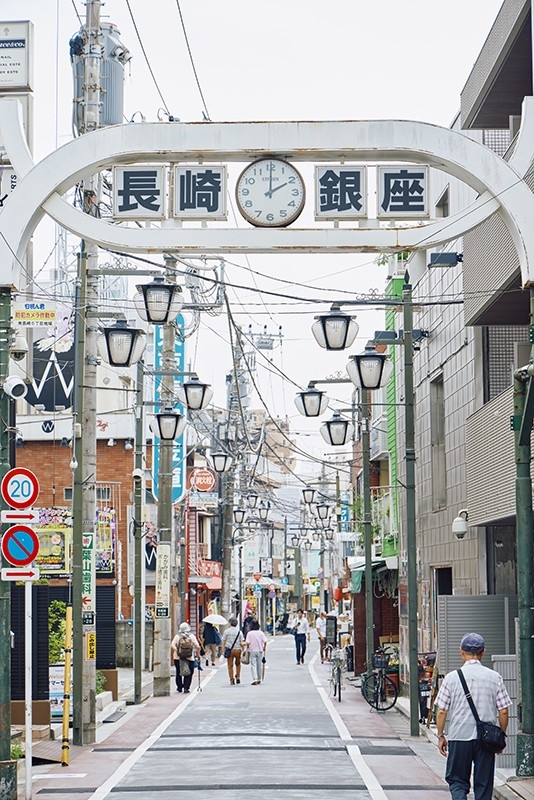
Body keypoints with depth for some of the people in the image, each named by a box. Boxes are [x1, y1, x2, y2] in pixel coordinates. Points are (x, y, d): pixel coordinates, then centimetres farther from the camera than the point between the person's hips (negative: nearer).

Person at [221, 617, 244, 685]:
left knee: (230, 665, 5)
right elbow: (242, 643, -2)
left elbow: (223, 642, -1)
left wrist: (223, 651, 5)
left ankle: (232, 679, 1)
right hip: (237, 650, 1)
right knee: (238, 664, 23)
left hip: (229, 650, -1)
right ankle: (238, 676, 16)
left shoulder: (226, 631, -1)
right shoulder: (239, 632, 1)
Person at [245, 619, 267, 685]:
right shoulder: (261, 633, -4)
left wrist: (248, 647, 4)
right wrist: (264, 648, 7)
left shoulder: (249, 633, -10)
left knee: (253, 665, -1)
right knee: (259, 665, 15)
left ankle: (255, 679, -16)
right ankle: (259, 679, 25)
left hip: (252, 651, -3)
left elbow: (247, 643, -16)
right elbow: (265, 642, -9)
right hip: (260, 650, 3)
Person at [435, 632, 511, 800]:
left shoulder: (451, 678, -4)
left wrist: (441, 736, 8)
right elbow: (503, 712, -1)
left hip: (459, 737, -1)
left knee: (457, 780, 10)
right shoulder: (495, 677, -1)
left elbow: (441, 712, -4)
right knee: (484, 785, 11)